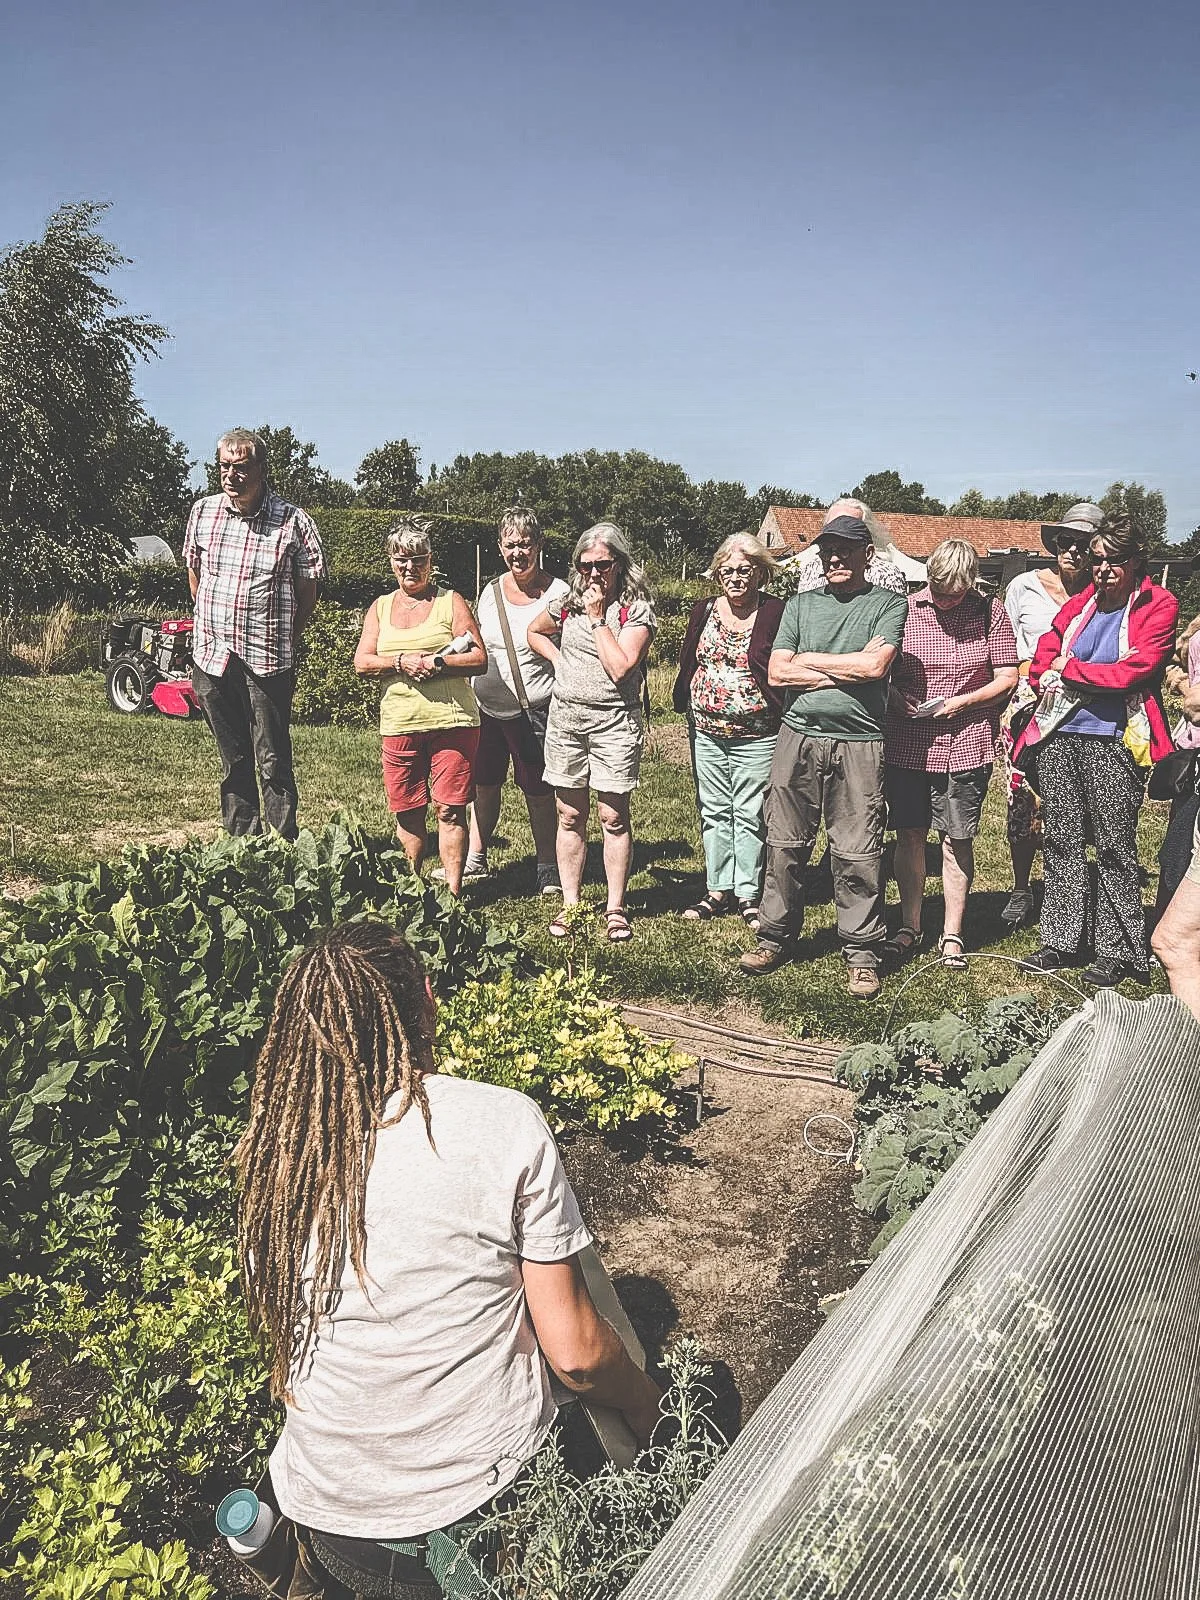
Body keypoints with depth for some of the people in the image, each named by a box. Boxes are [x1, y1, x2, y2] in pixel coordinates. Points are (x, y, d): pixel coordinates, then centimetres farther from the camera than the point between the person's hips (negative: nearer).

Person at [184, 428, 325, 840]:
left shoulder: (292, 520, -7)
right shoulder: (203, 512, 4)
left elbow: (308, 586, 1)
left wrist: (285, 640, 3)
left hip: (268, 662, -4)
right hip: (212, 657, 4)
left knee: (273, 761, 0)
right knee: (233, 759, 14)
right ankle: (239, 842, 25)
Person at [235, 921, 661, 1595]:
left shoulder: (270, 1145, -10)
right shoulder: (507, 1124, -21)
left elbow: (280, 1333, 4)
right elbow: (575, 1352, -15)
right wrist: (648, 1403, 5)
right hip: (489, 1491, -4)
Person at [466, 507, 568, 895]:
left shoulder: (557, 594, -7)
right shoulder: (491, 591, 8)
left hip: (533, 709, -5)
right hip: (486, 704, 5)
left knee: (538, 791, 2)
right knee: (483, 784, 14)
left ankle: (548, 868, 16)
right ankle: (475, 860, 27)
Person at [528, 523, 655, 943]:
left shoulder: (637, 609, -6)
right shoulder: (569, 602, 8)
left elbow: (620, 667, -17)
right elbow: (534, 632, 26)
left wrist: (598, 617, -13)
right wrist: (559, 660, 9)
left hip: (614, 720, -4)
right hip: (565, 715, 4)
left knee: (613, 817, 0)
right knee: (570, 816, 8)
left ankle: (615, 908, 11)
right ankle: (569, 903, 17)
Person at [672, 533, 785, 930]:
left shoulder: (776, 613, -6)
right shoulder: (703, 611, 7)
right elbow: (687, 664, 14)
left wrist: (783, 718, -12)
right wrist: (683, 704, 11)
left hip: (757, 736, -4)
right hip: (706, 731, 4)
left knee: (750, 815, 4)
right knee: (714, 812, 11)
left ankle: (749, 895, 15)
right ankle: (718, 889, 22)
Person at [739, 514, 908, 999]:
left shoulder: (888, 604, 5)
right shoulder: (800, 604, 14)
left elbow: (875, 664, -12)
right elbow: (777, 673, 3)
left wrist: (809, 660, -2)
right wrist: (845, 672, -5)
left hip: (859, 744, -3)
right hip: (798, 737, 3)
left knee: (857, 854, -1)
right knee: (785, 844, 6)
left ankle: (862, 952, 10)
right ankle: (777, 936, 19)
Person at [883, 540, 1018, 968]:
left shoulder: (990, 612, -1)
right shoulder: (903, 609, 0)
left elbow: (1008, 679, 0)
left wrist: (963, 701, -13)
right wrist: (893, 697, -13)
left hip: (966, 745, -1)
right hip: (905, 744, 1)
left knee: (957, 839, 5)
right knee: (909, 834, 7)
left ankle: (952, 933, 17)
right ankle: (910, 926, 21)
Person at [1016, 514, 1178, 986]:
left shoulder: (1158, 607, -1)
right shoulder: (1079, 604, 14)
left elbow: (1134, 669, -13)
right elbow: (1042, 658, 14)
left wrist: (1068, 669, -5)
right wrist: (1050, 679, -7)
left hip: (1113, 740, -5)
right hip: (1059, 736, 5)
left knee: (1114, 846, 0)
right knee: (1060, 840, 8)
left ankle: (1117, 951, 11)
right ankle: (1062, 939, 17)